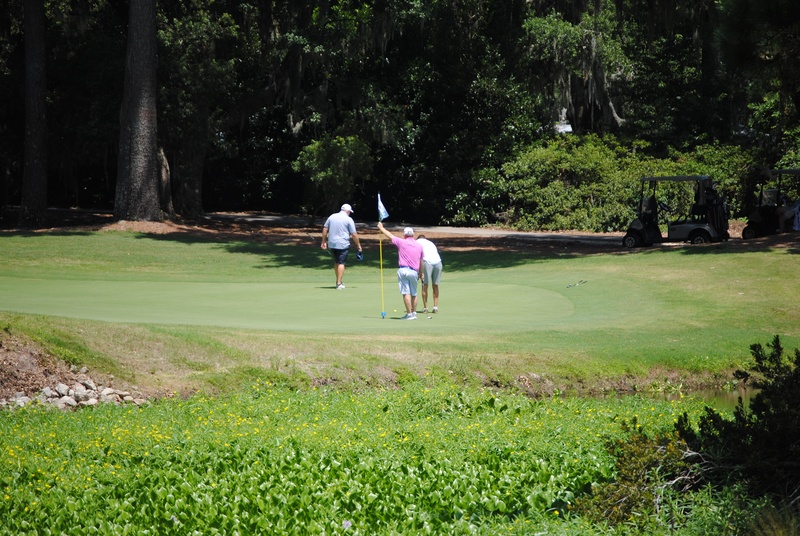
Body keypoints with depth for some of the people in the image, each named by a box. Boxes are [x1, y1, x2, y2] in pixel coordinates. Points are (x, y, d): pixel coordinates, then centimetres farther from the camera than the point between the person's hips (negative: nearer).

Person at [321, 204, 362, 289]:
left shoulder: (331, 217, 9)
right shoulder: (349, 219, -5)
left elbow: (325, 229, 10)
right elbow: (354, 234, -6)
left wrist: (324, 241, 15)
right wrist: (358, 245, 3)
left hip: (332, 244, 5)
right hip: (343, 244, -5)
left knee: (336, 262, 18)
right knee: (341, 263, -1)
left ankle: (338, 281, 27)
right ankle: (339, 283, -6)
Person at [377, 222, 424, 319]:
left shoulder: (402, 242, 0)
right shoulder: (419, 246, 12)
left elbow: (390, 236, 12)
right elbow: (421, 261, 18)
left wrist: (381, 228, 27)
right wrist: (420, 273, 30)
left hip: (403, 270, -4)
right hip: (414, 271, 4)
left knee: (406, 293, -7)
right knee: (413, 293, 15)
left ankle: (409, 314, -10)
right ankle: (414, 313, 19)